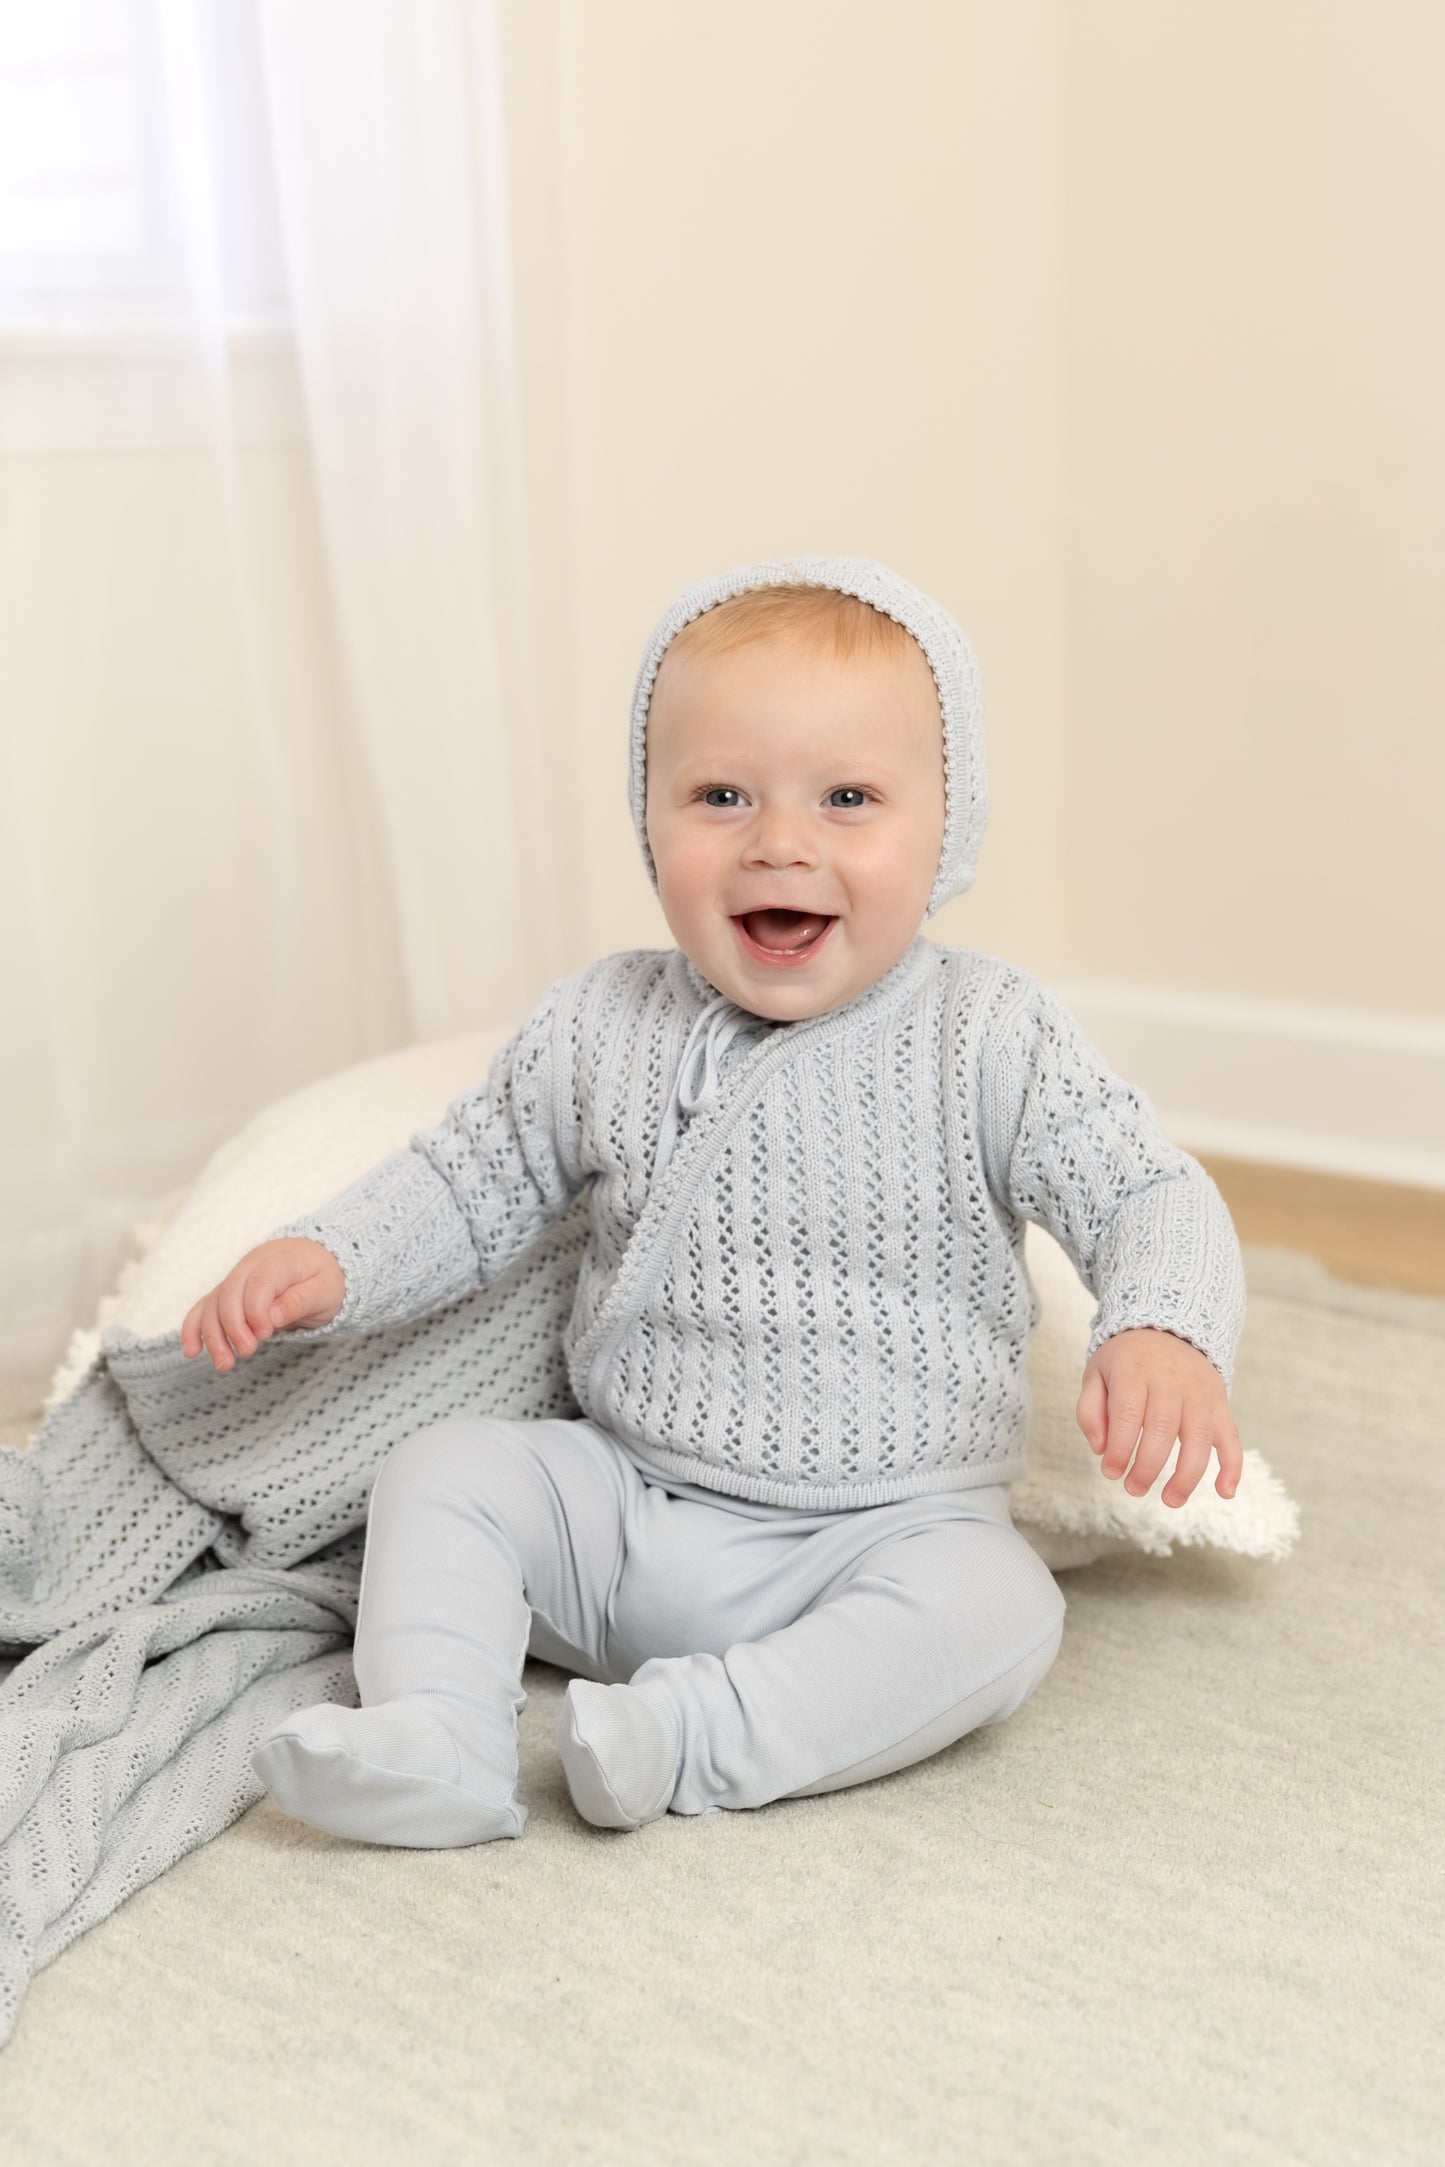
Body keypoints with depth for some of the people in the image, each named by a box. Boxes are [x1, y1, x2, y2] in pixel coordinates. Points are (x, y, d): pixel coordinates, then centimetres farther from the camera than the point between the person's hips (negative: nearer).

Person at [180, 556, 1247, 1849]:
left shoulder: (989, 1038, -10)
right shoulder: (599, 1031, -2)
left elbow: (1150, 1195, -12)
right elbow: (468, 1185, 10)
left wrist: (1164, 1334, -33)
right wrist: (328, 1260, -7)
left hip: (887, 1532, -3)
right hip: (625, 1506, 3)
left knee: (997, 1612, -29)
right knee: (446, 1470, -12)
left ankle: (696, 1732, -26)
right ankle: (433, 1742, -19)